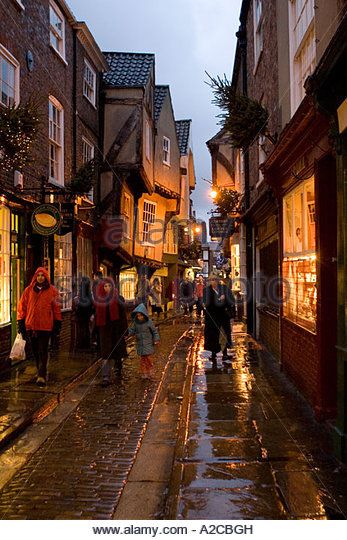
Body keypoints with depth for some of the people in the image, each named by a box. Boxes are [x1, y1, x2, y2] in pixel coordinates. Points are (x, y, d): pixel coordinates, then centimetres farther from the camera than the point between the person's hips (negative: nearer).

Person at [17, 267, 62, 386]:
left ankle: (42, 376, -6)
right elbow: (22, 307, 9)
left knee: (43, 351, -6)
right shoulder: (28, 291, 7)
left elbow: (57, 308, 4)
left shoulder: (52, 291, 2)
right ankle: (41, 372, 28)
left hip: (45, 326, -3)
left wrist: (57, 324, 3)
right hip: (30, 326, 3)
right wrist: (21, 323, 4)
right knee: (35, 351, 12)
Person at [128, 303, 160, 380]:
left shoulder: (149, 322, -8)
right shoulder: (135, 323, 0)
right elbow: (132, 331, 4)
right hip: (140, 344, 2)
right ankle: (144, 373, 16)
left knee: (149, 358, 1)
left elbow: (154, 331, 0)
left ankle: (150, 372, 15)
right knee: (142, 359, 6)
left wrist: (156, 339, -5)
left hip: (148, 344, -2)